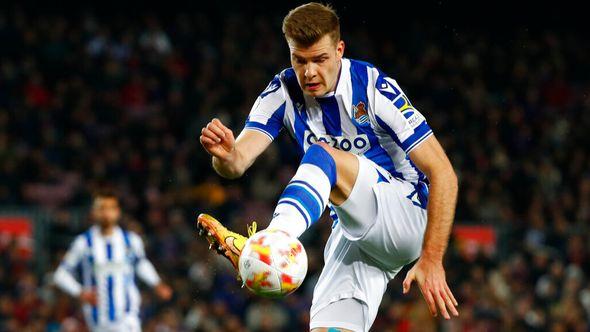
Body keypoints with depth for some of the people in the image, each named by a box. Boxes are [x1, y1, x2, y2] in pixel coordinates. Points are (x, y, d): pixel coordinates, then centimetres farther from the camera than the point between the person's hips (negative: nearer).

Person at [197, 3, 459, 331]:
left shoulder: (375, 89, -16)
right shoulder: (283, 93, -3)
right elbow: (239, 162, -15)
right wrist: (225, 154, -41)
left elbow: (443, 174, -18)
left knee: (322, 155, -30)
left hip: (407, 215, -6)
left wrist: (432, 260, -25)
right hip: (352, 232, 6)